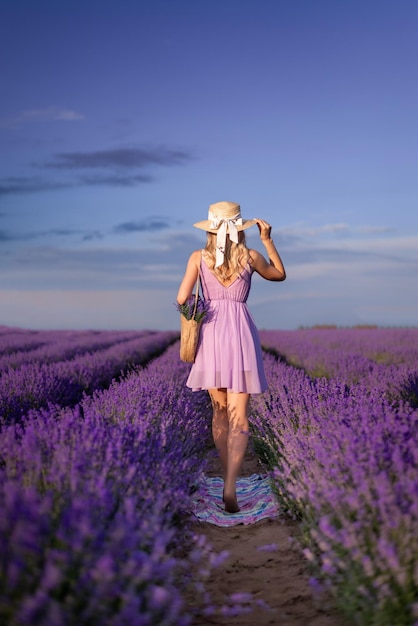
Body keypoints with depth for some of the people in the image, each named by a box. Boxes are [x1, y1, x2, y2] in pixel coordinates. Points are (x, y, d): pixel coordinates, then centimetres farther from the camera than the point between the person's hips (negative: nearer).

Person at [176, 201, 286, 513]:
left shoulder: (198, 257, 1)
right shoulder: (251, 256, 1)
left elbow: (182, 299, -7)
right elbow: (280, 275, 20)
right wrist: (268, 239, 19)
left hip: (211, 335, 2)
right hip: (241, 335, -1)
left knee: (220, 412, 18)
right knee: (239, 419, -3)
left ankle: (227, 478, 28)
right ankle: (231, 487, -17)